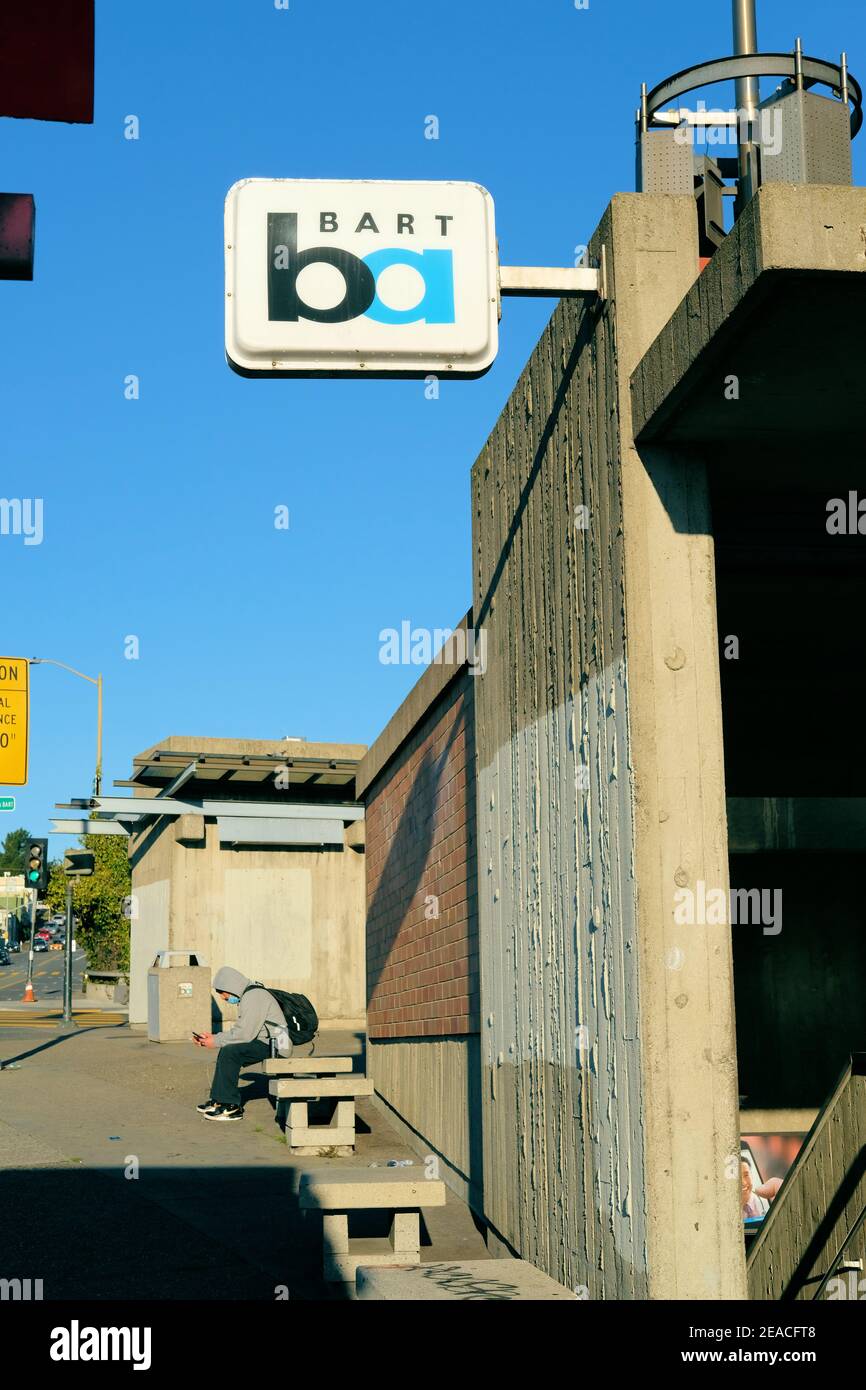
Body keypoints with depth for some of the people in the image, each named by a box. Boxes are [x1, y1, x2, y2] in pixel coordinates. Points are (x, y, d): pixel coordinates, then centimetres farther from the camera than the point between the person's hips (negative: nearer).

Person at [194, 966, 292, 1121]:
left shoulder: (254, 996, -17)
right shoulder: (246, 996, 17)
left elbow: (245, 1034, -22)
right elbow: (238, 1029, 18)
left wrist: (216, 1041, -12)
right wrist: (213, 1037, 7)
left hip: (274, 1044, -11)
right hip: (265, 1042, 11)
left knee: (229, 1052, -19)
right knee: (227, 1051, 14)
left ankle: (232, 1107, -13)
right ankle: (218, 1100, 15)